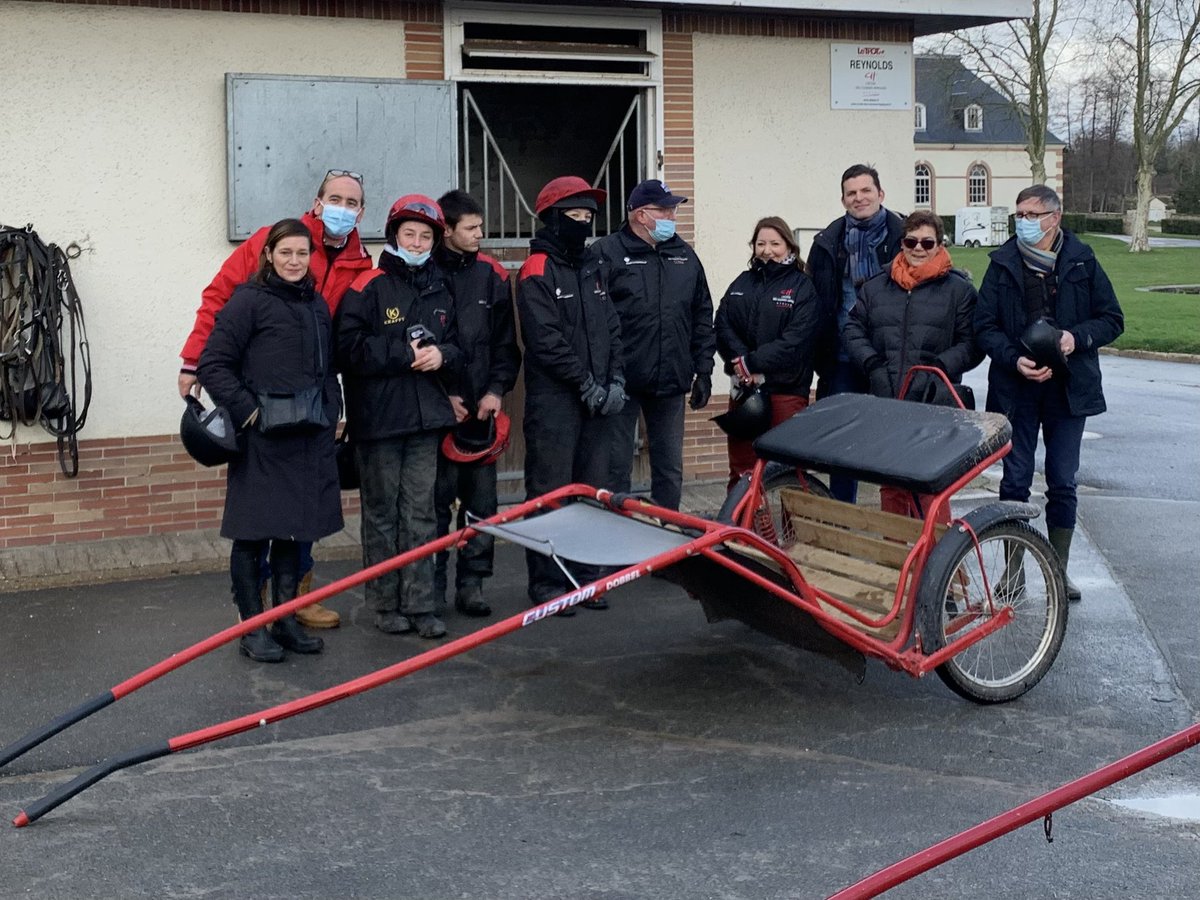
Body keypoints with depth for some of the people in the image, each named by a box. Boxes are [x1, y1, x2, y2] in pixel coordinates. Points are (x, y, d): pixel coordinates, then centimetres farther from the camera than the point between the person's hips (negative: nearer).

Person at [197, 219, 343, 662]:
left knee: (294, 532, 12)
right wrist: (246, 409, -14)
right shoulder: (248, 301, -6)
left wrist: (331, 412, 12)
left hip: (309, 437, 6)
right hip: (262, 437, -6)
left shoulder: (317, 305, 14)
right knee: (254, 532, 0)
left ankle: (286, 620, 22)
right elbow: (213, 364, -9)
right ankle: (253, 627, 9)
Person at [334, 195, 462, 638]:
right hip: (378, 417, -5)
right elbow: (349, 347, -13)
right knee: (382, 512, 4)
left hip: (426, 417, 5)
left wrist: (442, 355, -4)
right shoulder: (368, 287, -5)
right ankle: (385, 605, 13)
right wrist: (403, 354, -15)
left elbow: (456, 344, 19)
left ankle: (419, 605, 11)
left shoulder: (439, 291, 14)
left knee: (421, 513, 6)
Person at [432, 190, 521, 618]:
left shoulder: (493, 276, 9)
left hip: (482, 406, 4)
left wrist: (496, 390, -1)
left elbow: (506, 343, 11)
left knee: (482, 498, 6)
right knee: (437, 499, -1)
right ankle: (432, 587, 8)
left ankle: (472, 583, 15)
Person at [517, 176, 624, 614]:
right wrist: (586, 383, -13)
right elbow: (546, 340, -14)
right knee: (550, 493, -4)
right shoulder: (536, 273, -7)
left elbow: (611, 329, 14)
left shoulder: (593, 269, 16)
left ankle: (584, 575, 19)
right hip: (554, 400, -7)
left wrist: (614, 380, 1)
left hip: (598, 400, 7)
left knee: (593, 490, 10)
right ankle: (547, 582, 2)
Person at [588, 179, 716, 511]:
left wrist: (703, 371, 10)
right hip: (621, 383, -5)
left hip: (670, 383, 5)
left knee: (670, 470, 12)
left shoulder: (684, 255, 12)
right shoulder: (607, 253, -5)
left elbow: (703, 317, 16)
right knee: (616, 469, 2)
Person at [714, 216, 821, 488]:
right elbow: (723, 326, 2)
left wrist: (753, 362, -17)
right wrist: (741, 363, -14)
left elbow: (795, 341, -12)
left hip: (786, 389, -4)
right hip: (744, 387, 4)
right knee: (741, 467, 9)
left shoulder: (802, 287, -1)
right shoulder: (743, 283, 13)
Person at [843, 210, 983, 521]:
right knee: (890, 484, 11)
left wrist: (941, 365, -13)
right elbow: (853, 329, 14)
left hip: (934, 405, -4)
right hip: (884, 404, 4)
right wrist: (871, 362, -2)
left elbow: (972, 343, 2)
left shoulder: (959, 289, 5)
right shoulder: (875, 287, 14)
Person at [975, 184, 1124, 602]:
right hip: (1016, 387, 1)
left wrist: (1077, 337, -16)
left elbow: (1112, 320, 2)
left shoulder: (1081, 261, -1)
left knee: (1063, 484, 6)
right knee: (1015, 481, 6)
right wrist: (1015, 360, -16)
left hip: (1068, 388, 0)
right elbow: (985, 326, 0)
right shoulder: (1003, 263, 1)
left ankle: (1059, 569, 18)